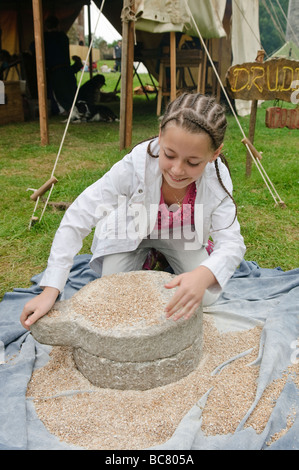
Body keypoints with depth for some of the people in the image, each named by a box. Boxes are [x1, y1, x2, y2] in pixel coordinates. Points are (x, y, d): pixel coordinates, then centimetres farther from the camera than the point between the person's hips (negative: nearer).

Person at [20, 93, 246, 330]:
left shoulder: (217, 179, -31)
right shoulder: (135, 165, -38)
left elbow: (232, 242, -34)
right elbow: (77, 219, -36)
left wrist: (203, 274, -59)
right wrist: (50, 290, -40)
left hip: (181, 236, 2)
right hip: (130, 232, -1)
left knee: (205, 297, -13)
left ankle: (162, 258, 18)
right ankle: (144, 260, 17)